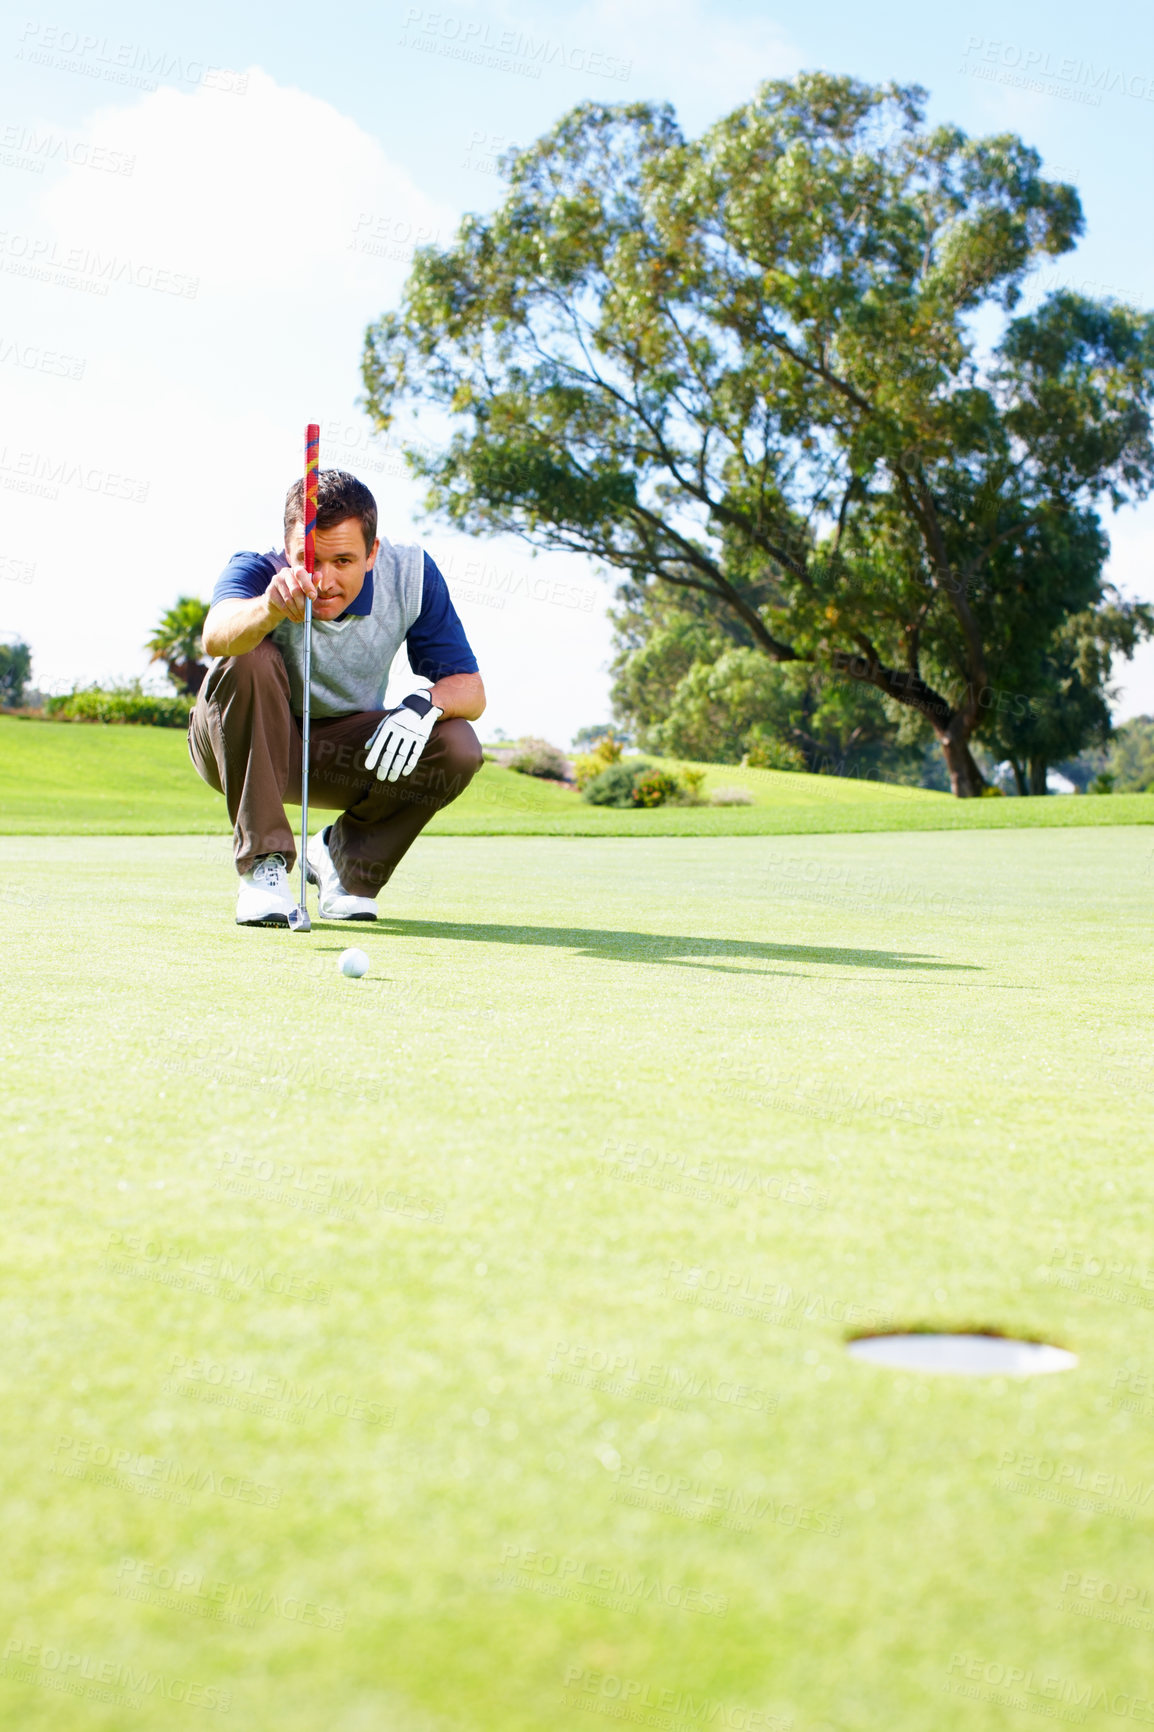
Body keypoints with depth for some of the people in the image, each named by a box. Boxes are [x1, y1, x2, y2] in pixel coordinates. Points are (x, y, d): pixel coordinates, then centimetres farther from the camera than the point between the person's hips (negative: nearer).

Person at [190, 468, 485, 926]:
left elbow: (469, 687, -15)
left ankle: (346, 854, 3)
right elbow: (216, 635, -49)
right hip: (246, 747, -2)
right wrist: (272, 607, -71)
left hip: (345, 751, 2)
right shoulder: (256, 569, -25)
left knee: (457, 748, -24)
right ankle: (262, 863, -24)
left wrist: (424, 703, -37)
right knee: (247, 659, -34)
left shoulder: (411, 575, -17)